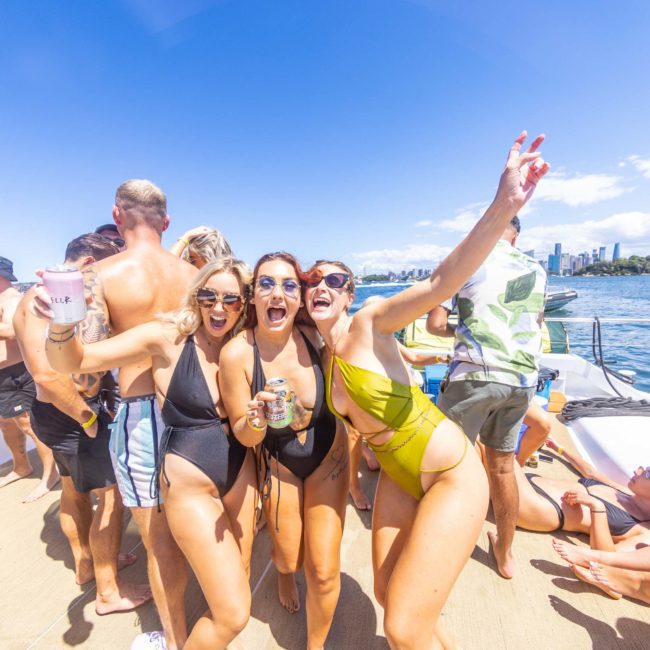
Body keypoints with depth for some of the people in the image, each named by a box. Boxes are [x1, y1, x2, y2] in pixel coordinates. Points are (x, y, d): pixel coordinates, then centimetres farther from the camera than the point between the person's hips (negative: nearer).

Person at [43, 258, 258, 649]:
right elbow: (74, 361, -18)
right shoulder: (168, 338, -15)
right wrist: (61, 322, -36)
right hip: (191, 487, -5)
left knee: (240, 573, 25)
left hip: (241, 474, 5)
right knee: (233, 615, 2)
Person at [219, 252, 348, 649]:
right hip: (278, 464, 0)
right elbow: (243, 435, -16)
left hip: (329, 455, 1)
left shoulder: (315, 337, -20)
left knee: (323, 571, 3)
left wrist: (348, 455, 1)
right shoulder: (237, 352, -26)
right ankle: (284, 571, 59)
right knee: (290, 558, 18)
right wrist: (255, 421, -36)